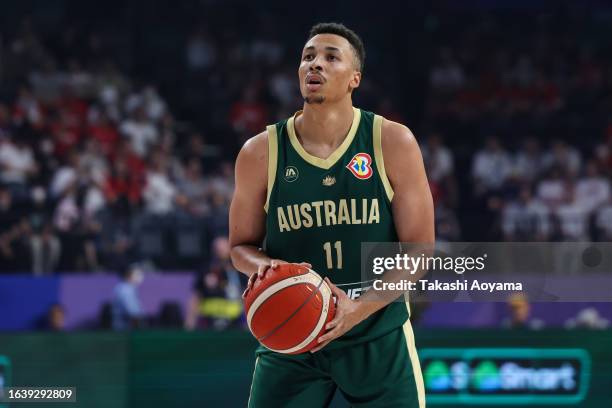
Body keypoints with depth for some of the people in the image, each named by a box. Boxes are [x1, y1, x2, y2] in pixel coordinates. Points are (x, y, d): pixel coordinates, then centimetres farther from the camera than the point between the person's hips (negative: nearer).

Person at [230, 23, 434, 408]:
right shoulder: (261, 153, -2)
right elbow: (241, 245, 10)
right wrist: (263, 265, -15)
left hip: (379, 336, 0)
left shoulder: (394, 143, -5)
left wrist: (360, 309, -18)